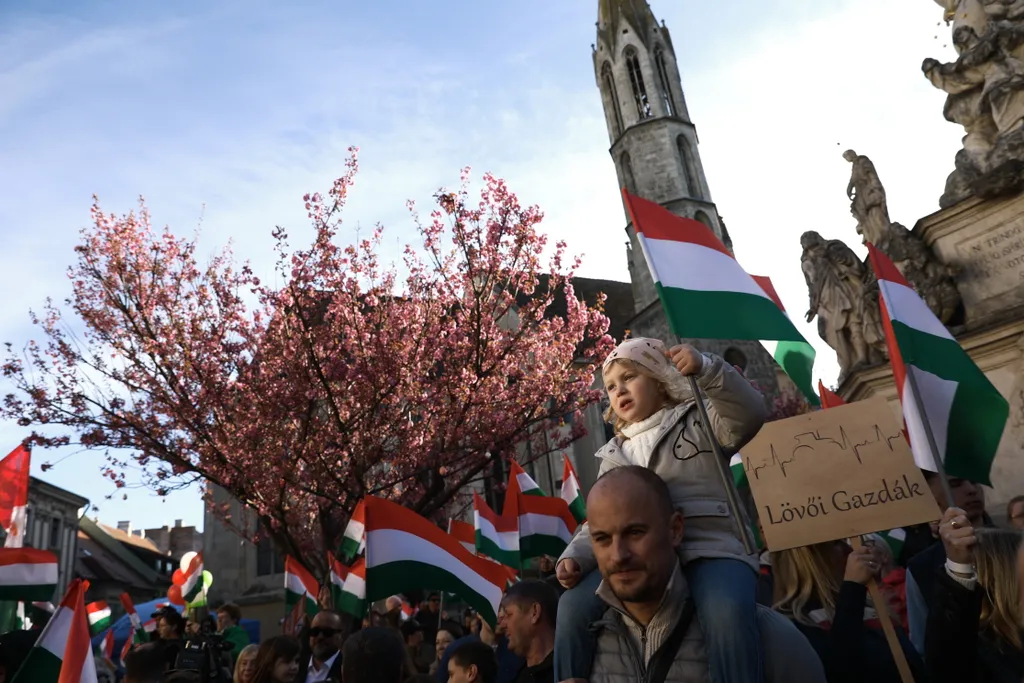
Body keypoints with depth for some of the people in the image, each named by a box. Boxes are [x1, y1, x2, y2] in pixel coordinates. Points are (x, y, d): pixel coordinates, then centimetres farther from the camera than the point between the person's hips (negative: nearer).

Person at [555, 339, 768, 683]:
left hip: (710, 548, -3)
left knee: (726, 611, -36)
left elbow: (749, 415, -10)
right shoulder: (613, 456, 22)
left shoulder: (697, 421, 10)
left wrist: (705, 369, -26)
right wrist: (575, 555, -3)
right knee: (575, 605, -20)